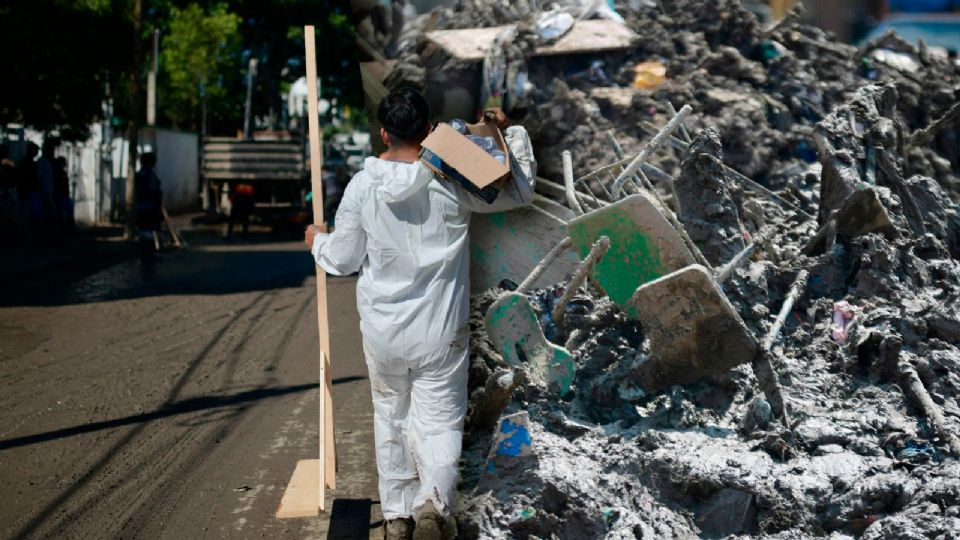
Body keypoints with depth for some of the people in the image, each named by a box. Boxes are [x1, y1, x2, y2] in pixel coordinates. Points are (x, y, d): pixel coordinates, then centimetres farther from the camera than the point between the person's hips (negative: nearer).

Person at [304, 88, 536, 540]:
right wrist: (511, 133, 8)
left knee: (391, 417, 18)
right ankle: (434, 500, -19)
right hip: (440, 333, -2)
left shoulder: (362, 186, -7)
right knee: (440, 421, 6)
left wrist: (318, 242, 23)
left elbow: (342, 260, 1)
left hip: (382, 331, 2)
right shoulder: (450, 182, -12)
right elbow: (519, 191, -1)